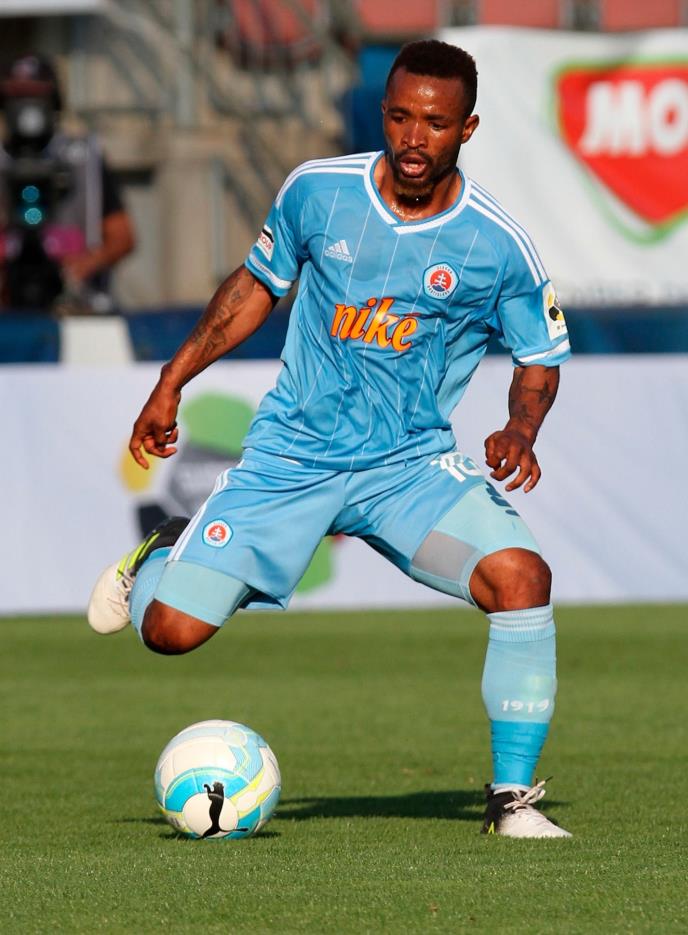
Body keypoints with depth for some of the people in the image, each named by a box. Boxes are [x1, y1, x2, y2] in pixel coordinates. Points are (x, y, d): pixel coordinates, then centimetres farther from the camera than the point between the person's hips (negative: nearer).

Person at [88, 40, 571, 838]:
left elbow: (540, 358, 4)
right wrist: (172, 383, 13)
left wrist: (520, 433, -16)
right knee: (172, 630, -9)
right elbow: (258, 283, 13)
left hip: (411, 464, -1)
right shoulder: (318, 191, -6)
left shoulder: (496, 246, -10)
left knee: (521, 576, -26)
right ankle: (166, 554, 31)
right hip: (290, 455, 1)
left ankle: (512, 797, -13)